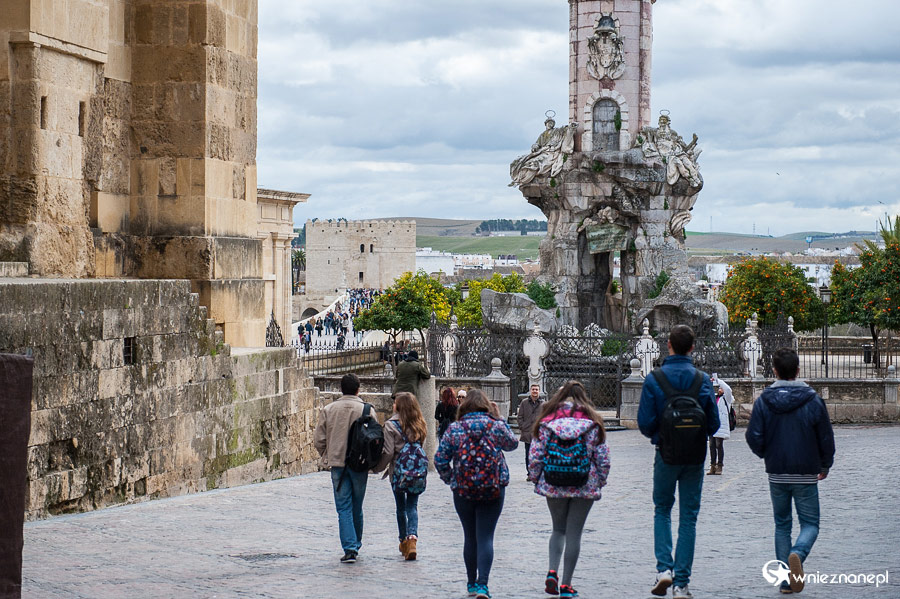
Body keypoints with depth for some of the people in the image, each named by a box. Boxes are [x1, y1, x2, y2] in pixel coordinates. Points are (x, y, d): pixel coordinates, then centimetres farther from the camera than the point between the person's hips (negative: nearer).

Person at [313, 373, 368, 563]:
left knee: (344, 508, 0)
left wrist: (327, 458, 16)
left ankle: (350, 549, -11)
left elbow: (319, 440, 1)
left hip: (337, 464, 0)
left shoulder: (328, 410, 1)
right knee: (357, 508, 15)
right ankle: (356, 544, 28)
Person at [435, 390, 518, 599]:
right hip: (493, 490, -1)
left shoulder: (454, 429, -3)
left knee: (470, 537, 15)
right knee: (485, 537, -2)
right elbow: (512, 444, 17)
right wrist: (499, 418, 20)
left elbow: (440, 459, -3)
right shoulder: (496, 426, -4)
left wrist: (451, 480, 10)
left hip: (463, 491, 1)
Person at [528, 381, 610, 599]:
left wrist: (535, 478, 12)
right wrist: (600, 481, 12)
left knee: (558, 529, 18)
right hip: (585, 486, -1)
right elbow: (603, 458, -1)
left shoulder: (547, 420, -2)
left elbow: (536, 454, -2)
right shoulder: (593, 422, -3)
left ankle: (552, 572, -3)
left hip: (553, 485, 1)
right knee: (574, 533, 6)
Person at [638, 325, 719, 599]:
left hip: (666, 454, 0)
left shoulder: (654, 379, -8)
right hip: (695, 456, 1)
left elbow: (645, 422, -9)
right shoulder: (702, 380, -5)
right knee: (689, 517, 6)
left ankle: (664, 568, 0)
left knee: (662, 510, 18)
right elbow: (713, 423, -4)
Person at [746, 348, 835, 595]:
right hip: (806, 475, -2)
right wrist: (825, 466, 16)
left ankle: (787, 580, 8)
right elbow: (826, 438, -1)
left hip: (777, 474, 2)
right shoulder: (813, 401, -6)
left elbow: (753, 437, -8)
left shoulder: (763, 401, -5)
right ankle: (797, 554, -26)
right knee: (810, 524, 7)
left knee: (782, 525, 14)